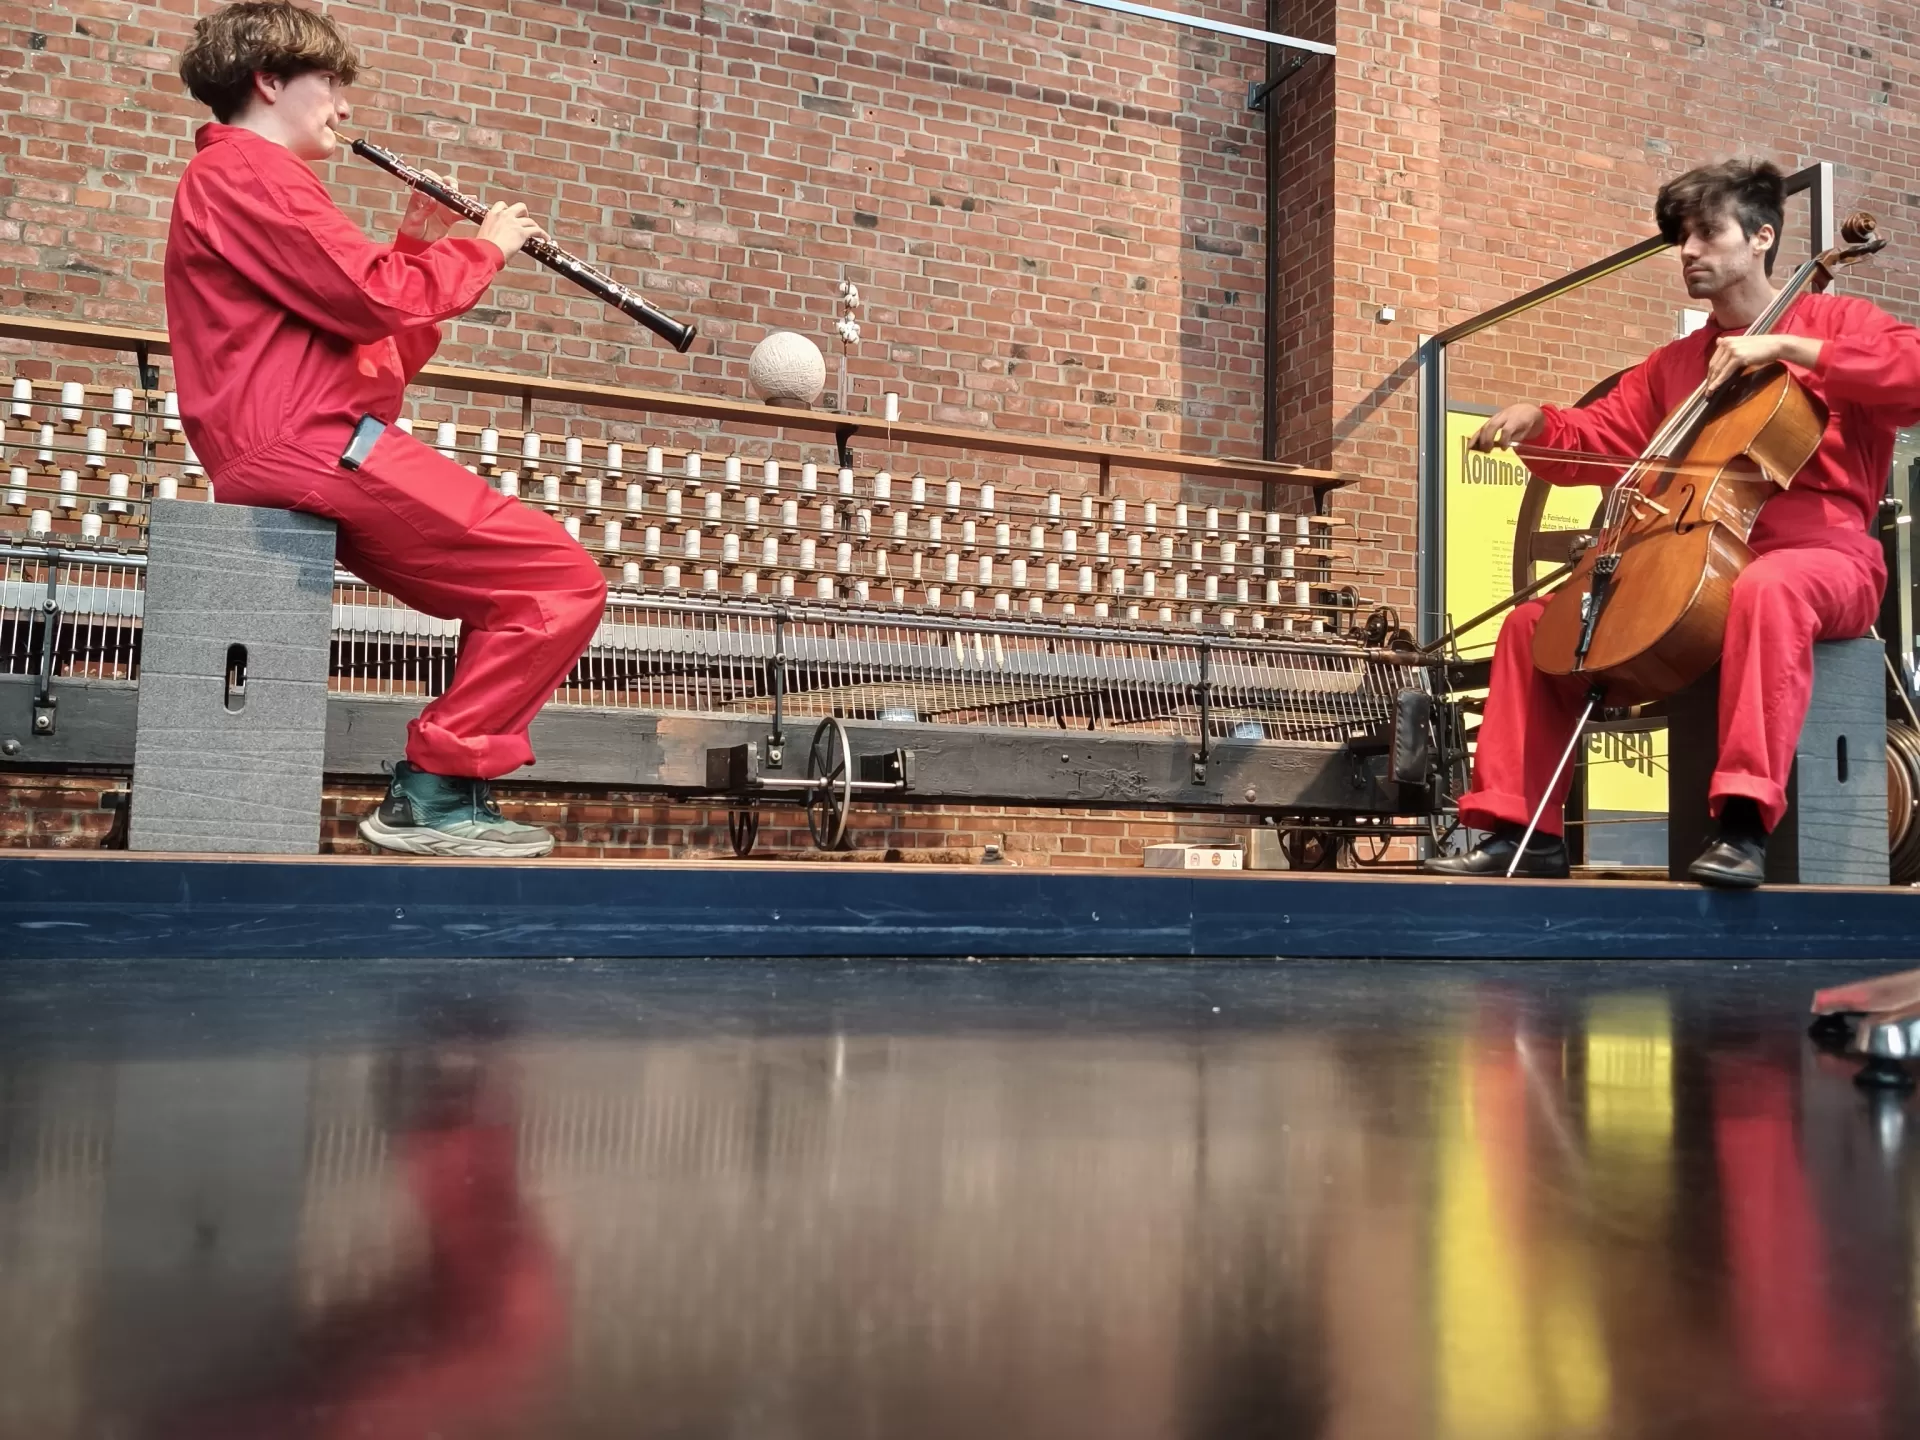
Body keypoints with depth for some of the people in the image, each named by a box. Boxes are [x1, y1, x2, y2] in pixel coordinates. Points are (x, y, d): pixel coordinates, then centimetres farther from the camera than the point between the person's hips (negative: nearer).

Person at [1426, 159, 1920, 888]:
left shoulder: (1837, 320, 5)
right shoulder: (1672, 365, 21)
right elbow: (1593, 439, 16)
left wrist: (1789, 347, -18)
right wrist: (1536, 422, -6)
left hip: (1820, 554, -6)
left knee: (1767, 589, -42)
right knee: (1534, 622, -4)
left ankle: (1745, 823, -44)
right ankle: (1521, 828, -5)